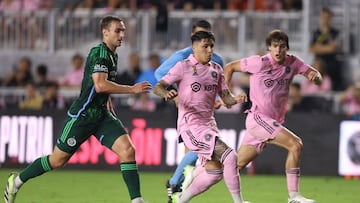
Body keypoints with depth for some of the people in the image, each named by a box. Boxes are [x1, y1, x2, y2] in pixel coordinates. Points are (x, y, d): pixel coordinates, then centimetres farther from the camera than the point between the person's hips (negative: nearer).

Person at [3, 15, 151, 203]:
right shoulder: (99, 53, -17)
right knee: (58, 160, 3)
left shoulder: (112, 55, 12)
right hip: (82, 115, -8)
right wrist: (132, 89, -26)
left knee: (128, 150, -13)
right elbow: (100, 85, -30)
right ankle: (17, 180, 24)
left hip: (102, 115, 8)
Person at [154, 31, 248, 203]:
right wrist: (166, 94, -30)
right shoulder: (183, 67, -4)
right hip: (190, 124, -8)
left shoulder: (216, 69, 14)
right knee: (229, 156, -21)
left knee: (214, 171, 6)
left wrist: (236, 99, -11)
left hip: (209, 123, 8)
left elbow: (226, 98, 13)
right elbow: (157, 87, -7)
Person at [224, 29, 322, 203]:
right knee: (295, 144, -21)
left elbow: (316, 78, 6)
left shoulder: (292, 63, 4)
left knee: (237, 165, 9)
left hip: (274, 122, 6)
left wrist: (315, 76, -18)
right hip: (258, 118, -6)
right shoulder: (259, 63, -11)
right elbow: (229, 68, -1)